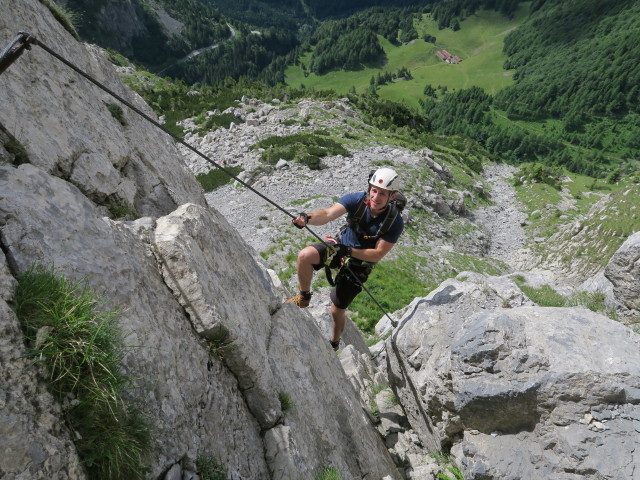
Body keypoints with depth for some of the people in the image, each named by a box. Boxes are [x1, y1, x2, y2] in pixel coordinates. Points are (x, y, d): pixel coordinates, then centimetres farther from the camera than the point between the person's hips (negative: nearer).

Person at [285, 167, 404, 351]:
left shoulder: (395, 222, -23)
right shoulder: (357, 199, -20)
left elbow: (378, 254, -21)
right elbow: (328, 213, -32)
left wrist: (349, 251, -33)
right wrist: (307, 218, -53)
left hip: (359, 262, -2)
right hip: (341, 246, 2)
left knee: (337, 310, 5)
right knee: (305, 255, -27)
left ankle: (334, 343, 39)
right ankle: (304, 297, 1)